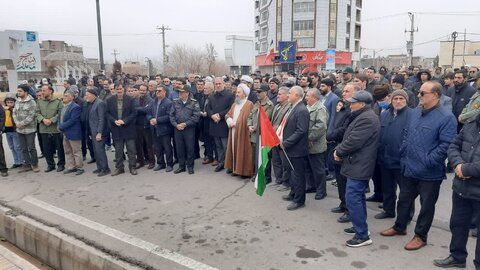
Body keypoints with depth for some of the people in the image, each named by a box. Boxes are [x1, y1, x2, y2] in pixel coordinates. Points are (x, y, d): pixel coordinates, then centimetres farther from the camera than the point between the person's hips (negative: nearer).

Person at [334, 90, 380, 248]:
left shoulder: (366, 118, -21)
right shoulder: (363, 116, 15)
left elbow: (353, 141, -25)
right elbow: (350, 137, 18)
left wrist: (339, 151, -9)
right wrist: (340, 149, 2)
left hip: (358, 166, -11)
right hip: (360, 164, 11)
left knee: (352, 199, -9)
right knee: (358, 197, 19)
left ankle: (362, 236, -2)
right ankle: (360, 227, 32)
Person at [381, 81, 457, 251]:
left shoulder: (446, 117, -16)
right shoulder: (416, 112, 7)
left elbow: (446, 145, -21)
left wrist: (428, 162, -21)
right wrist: (404, 156, 8)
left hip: (429, 173, -7)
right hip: (410, 168, 7)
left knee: (427, 205, 10)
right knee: (404, 199, 20)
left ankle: (420, 236, 26)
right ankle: (399, 227, 39)